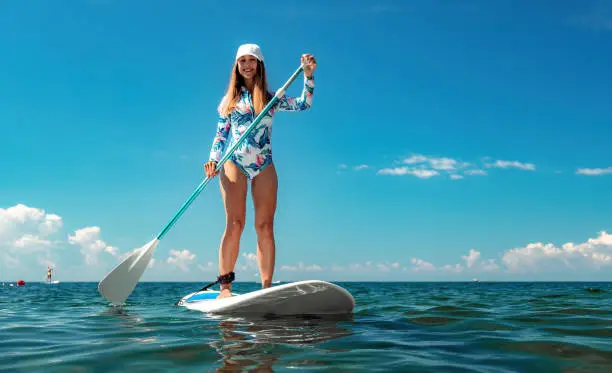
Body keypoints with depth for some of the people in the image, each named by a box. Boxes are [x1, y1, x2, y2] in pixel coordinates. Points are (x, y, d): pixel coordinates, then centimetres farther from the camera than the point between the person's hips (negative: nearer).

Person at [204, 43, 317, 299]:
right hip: (234, 164, -1)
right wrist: (213, 161, -3)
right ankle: (225, 286, -8)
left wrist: (308, 75, -7)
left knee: (265, 227, -4)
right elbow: (220, 135, 12)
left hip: (264, 167, 1)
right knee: (235, 224, -10)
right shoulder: (230, 99, 14)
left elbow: (303, 104, 4)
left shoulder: (271, 99, 15)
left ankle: (267, 288, -4)